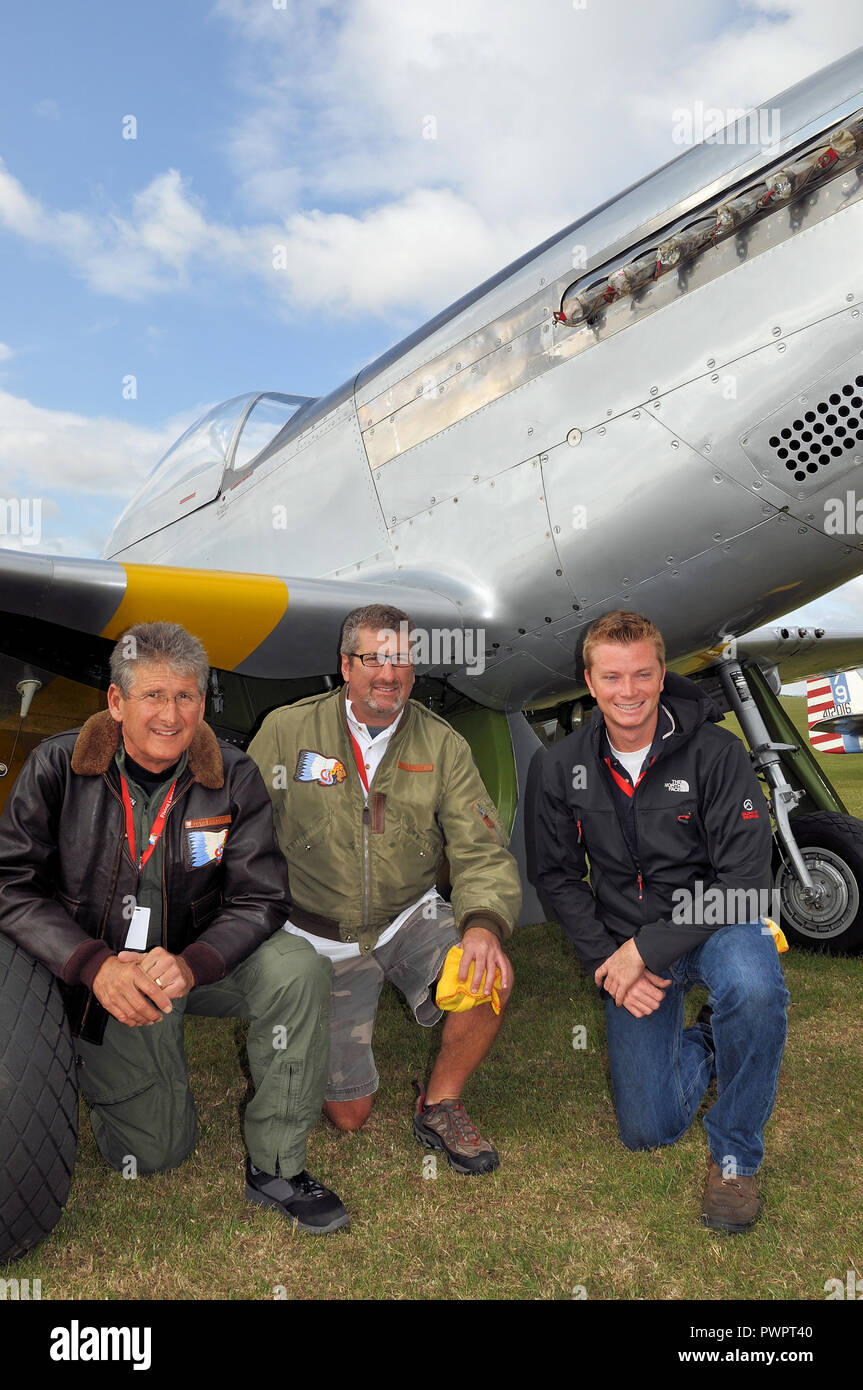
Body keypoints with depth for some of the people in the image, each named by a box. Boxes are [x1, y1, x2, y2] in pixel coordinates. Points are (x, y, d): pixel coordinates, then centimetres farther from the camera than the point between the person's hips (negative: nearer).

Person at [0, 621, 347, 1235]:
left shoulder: (234, 778, -11)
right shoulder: (57, 768, -12)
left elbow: (261, 899, -11)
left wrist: (191, 965, -30)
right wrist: (96, 966, -25)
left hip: (201, 958, 1)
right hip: (103, 974, -1)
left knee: (300, 970, -28)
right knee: (155, 1151, -1)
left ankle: (275, 1167, -10)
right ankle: (93, 1067, 31)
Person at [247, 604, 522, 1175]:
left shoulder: (443, 746, -7)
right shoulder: (288, 731, -10)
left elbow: (484, 853, -13)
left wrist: (483, 924, -34)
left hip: (411, 919, 2)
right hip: (322, 934, -1)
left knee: (488, 977, -29)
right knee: (348, 1113, 0)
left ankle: (440, 1105, 0)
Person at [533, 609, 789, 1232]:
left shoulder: (717, 753, -16)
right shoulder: (564, 766, -6)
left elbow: (745, 879, -19)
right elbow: (558, 876, 3)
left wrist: (646, 949, -23)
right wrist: (608, 959, -11)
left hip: (714, 922, -2)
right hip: (626, 944, 3)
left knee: (754, 989, -39)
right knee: (648, 1129, -2)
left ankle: (736, 1155, -11)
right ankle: (705, 1044, 31)